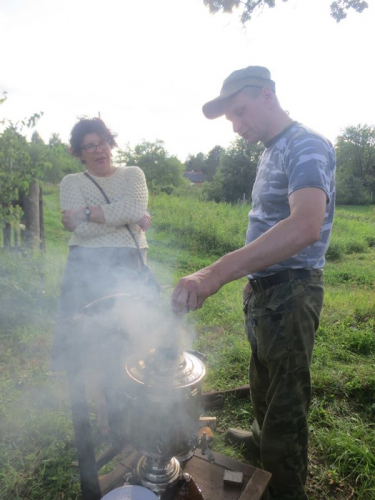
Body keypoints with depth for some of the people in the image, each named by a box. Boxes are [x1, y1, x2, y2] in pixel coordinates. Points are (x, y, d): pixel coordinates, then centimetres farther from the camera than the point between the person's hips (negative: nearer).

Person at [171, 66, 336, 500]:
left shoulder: (306, 146, -18)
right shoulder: (270, 152, 12)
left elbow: (305, 227, -36)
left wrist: (216, 273, -44)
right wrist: (251, 279, 13)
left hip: (290, 291, -9)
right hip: (262, 287, 9)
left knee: (285, 399, 8)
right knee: (262, 380, 26)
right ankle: (262, 440, 50)